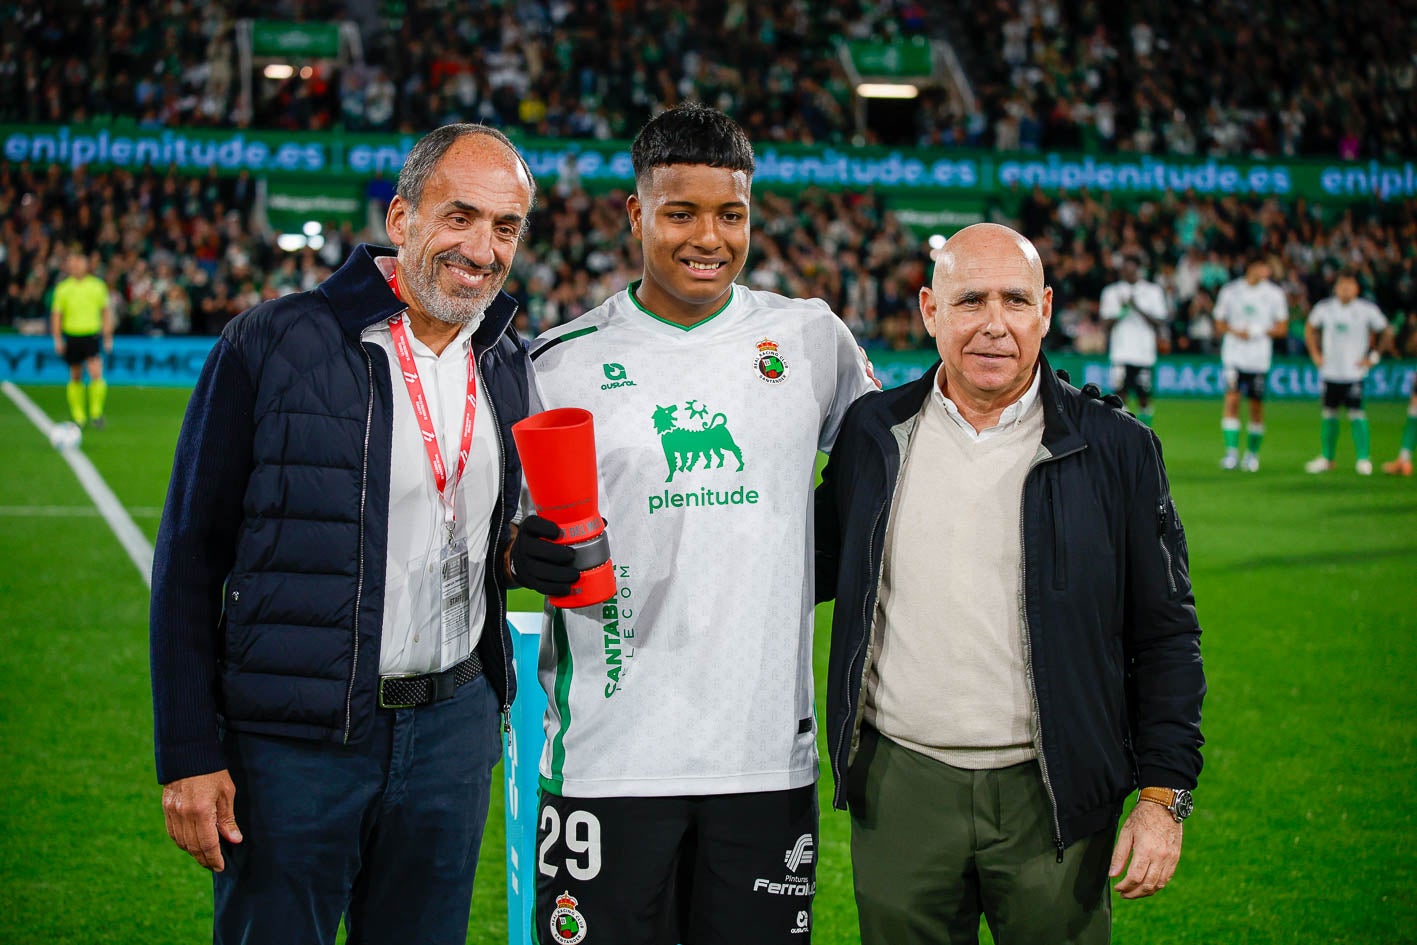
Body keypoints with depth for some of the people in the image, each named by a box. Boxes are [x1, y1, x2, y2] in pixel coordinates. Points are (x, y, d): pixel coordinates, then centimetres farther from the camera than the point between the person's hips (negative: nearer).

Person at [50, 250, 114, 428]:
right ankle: (79, 416, 17)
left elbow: (106, 312, 10)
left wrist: (108, 337, 7)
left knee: (96, 374, -16)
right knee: (76, 377, 8)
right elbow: (56, 315, 7)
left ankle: (96, 413, -7)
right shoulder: (63, 288, 3)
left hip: (92, 335, -1)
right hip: (71, 336, 1)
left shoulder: (97, 285, 2)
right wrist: (58, 340, -1)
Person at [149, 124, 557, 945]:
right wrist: (188, 754, -10)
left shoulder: (511, 369, 8)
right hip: (294, 736, -5)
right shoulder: (272, 345, -9)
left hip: (451, 729, 5)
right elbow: (191, 556, -7)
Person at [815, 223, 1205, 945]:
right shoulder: (872, 433, 6)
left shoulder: (1115, 448, 0)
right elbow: (817, 567, 19)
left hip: (1054, 797, -1)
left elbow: (1164, 635, 1)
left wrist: (1164, 795, -5)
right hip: (900, 788, 2)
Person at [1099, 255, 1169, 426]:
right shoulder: (1111, 292, 9)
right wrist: (1122, 312, -11)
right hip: (1121, 353, 0)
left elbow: (1160, 323, -1)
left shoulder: (1153, 291, 6)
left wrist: (1138, 309, -12)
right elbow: (1105, 322, 6)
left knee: (1144, 398, 3)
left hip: (1144, 354, 0)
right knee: (1119, 394, -9)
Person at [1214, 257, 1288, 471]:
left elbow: (1282, 328, 6)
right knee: (1232, 399, -14)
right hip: (1234, 356, -1)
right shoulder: (1230, 291, 3)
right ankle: (1232, 452, -12)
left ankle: (1252, 453, 18)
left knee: (1256, 405, 4)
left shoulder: (1274, 294, 3)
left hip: (1259, 358, 1)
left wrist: (1260, 331, -12)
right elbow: (1220, 324, 9)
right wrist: (1236, 331, -11)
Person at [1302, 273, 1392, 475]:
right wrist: (1315, 355, 10)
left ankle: (1363, 458, -3)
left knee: (1356, 413, -10)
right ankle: (1326, 457, 18)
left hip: (1354, 372, -3)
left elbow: (1386, 333, 6)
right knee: (1329, 414, 7)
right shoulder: (1324, 308, 2)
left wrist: (1373, 356, -1)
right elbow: (1310, 330, 19)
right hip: (1330, 371, 3)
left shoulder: (1367, 310, -4)